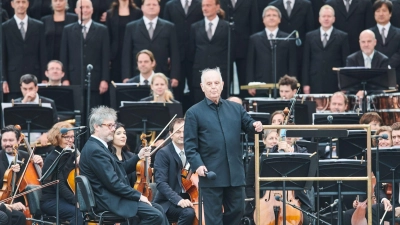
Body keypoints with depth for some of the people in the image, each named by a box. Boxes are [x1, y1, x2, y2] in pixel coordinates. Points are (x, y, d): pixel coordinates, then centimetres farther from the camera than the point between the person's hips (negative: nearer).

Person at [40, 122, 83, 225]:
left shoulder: (72, 155, 10)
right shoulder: (52, 159, -10)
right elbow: (60, 186, -19)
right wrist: (76, 201, -27)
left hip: (66, 199, 7)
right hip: (51, 201, -7)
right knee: (77, 213, -32)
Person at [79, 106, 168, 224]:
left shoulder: (97, 146, 15)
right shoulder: (95, 150, -18)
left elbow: (119, 170, 23)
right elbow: (113, 183, -22)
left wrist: (138, 157, 16)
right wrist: (138, 196, -15)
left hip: (112, 197, 11)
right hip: (109, 201, -11)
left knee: (158, 209, 14)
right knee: (156, 215, -18)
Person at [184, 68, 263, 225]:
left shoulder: (236, 108, 11)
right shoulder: (194, 113, -1)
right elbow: (190, 145, -4)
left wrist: (255, 126, -9)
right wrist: (197, 164, -17)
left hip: (235, 172, 4)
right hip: (211, 174, -4)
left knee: (236, 209, 11)